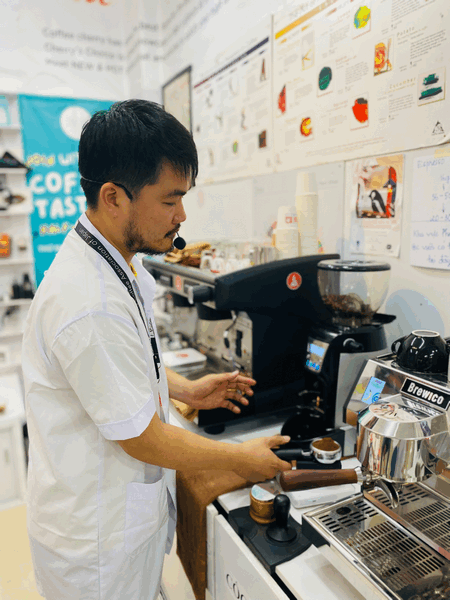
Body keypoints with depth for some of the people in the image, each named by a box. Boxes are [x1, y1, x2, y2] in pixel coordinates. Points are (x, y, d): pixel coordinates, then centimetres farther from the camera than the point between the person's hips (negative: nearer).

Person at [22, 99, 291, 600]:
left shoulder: (118, 262, -2)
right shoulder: (91, 305, -35)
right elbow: (143, 439, -25)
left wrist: (184, 389, 4)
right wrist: (240, 458, -12)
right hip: (97, 537, -8)